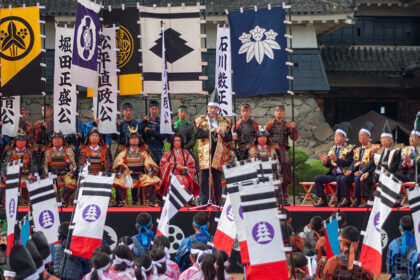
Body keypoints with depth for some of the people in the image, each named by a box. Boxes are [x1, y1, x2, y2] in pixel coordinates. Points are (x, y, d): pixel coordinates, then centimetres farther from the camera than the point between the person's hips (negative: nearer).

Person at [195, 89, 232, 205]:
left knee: (217, 180, 2)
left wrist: (223, 133, -13)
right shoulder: (200, 120, 10)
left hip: (219, 154, 2)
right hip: (205, 153, -2)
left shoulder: (224, 122, 14)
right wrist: (210, 131, -14)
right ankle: (203, 202, -7)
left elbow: (229, 138, 7)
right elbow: (197, 134, -4)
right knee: (204, 178, -6)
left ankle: (216, 203, 6)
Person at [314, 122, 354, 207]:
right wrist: (325, 161, -11)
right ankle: (323, 201, -12)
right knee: (317, 178, -13)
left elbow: (348, 162, -14)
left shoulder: (349, 149, 1)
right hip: (332, 174, 6)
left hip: (342, 174, -6)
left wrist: (336, 159, -26)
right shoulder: (332, 149, 18)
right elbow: (329, 165, 13)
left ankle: (338, 200, -23)